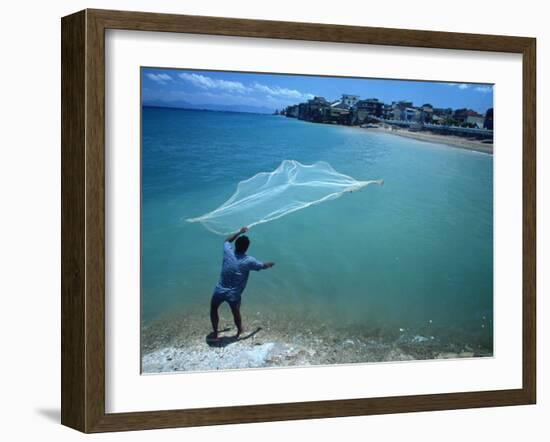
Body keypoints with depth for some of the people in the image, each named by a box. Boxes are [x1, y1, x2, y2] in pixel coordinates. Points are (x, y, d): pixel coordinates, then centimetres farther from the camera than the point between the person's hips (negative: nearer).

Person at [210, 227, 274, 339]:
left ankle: (215, 333, 30)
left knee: (213, 309, 26)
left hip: (220, 290, 1)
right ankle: (239, 331, 49)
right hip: (234, 294, -1)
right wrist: (270, 264, 27)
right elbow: (263, 266, 5)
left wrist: (239, 232, 18)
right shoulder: (249, 261, -16)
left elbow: (227, 240, 12)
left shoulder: (228, 252, -12)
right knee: (236, 313, 25)